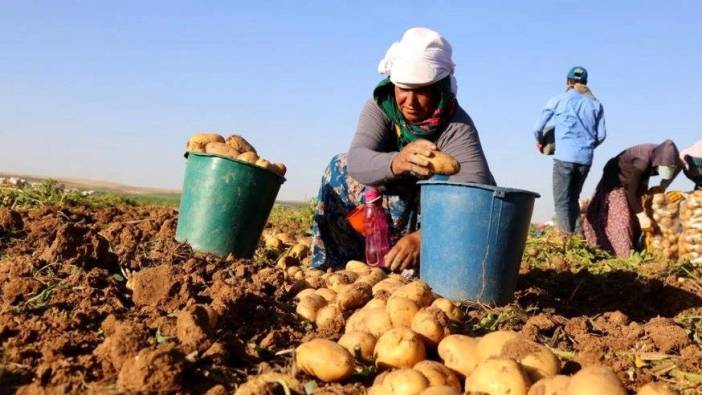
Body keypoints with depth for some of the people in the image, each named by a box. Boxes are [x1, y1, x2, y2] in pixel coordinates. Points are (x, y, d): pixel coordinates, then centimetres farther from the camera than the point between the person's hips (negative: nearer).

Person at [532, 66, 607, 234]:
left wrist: (540, 142, 23)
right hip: (585, 159, 4)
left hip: (564, 157, -4)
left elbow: (538, 128, 3)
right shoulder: (595, 104, 13)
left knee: (562, 201, -2)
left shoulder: (558, 100, 5)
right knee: (573, 199, 17)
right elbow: (601, 135, 8)